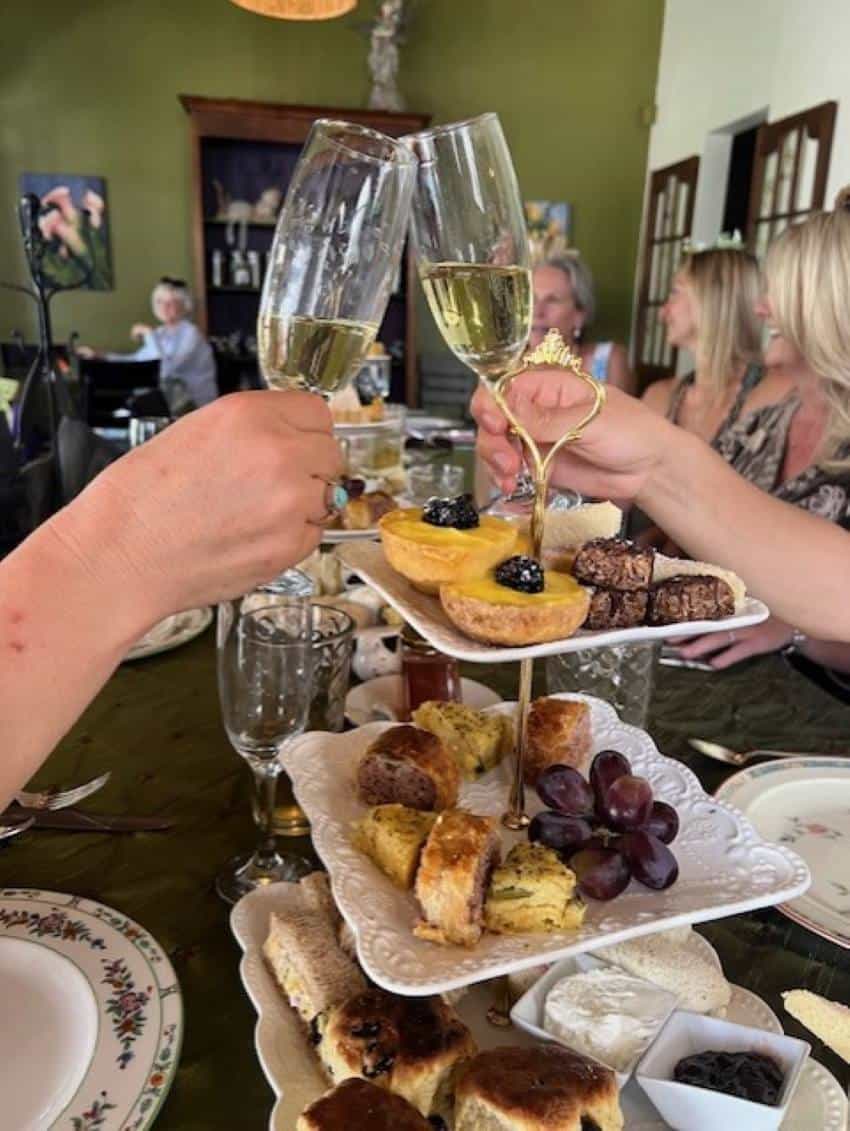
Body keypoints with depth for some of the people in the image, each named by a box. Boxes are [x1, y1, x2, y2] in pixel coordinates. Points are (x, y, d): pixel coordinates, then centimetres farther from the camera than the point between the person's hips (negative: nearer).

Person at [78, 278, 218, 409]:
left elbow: (166, 370, -27)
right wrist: (98, 355, 13)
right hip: (170, 397, 7)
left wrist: (149, 334, -17)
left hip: (196, 405, -7)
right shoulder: (162, 333, 12)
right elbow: (136, 360, 22)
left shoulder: (191, 333, -14)